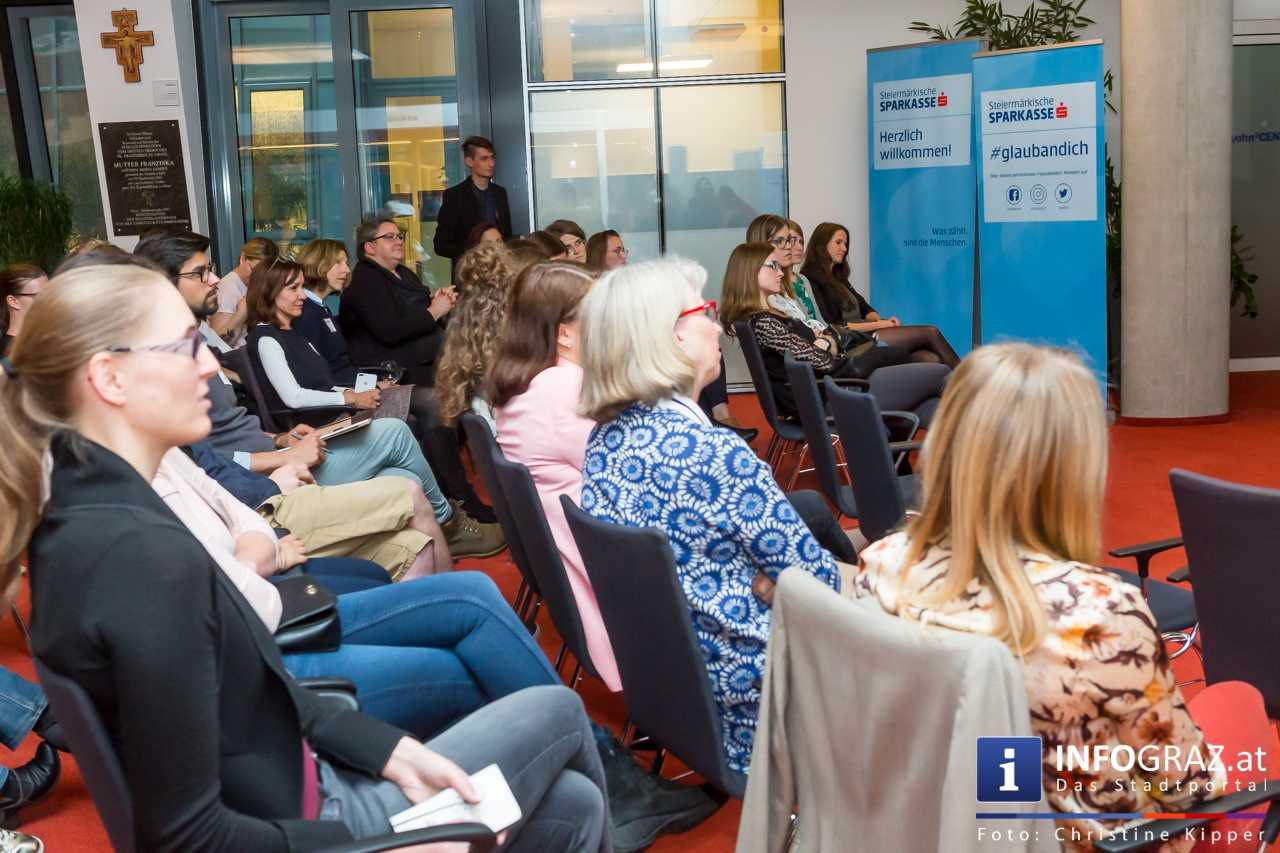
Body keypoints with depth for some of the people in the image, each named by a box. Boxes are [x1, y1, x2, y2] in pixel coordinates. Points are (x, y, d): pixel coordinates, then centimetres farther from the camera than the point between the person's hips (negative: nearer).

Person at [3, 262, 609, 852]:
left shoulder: (79, 513, 0)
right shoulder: (148, 556, -31)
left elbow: (244, 693, 4)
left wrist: (393, 751, -1)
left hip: (281, 792, 8)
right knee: (559, 712, 9)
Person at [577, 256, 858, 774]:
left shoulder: (606, 435, -3)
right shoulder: (713, 453, -28)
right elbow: (810, 575, -17)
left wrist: (766, 577, -3)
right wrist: (865, 581, 3)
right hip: (736, 677, -8)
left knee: (808, 508, 22)